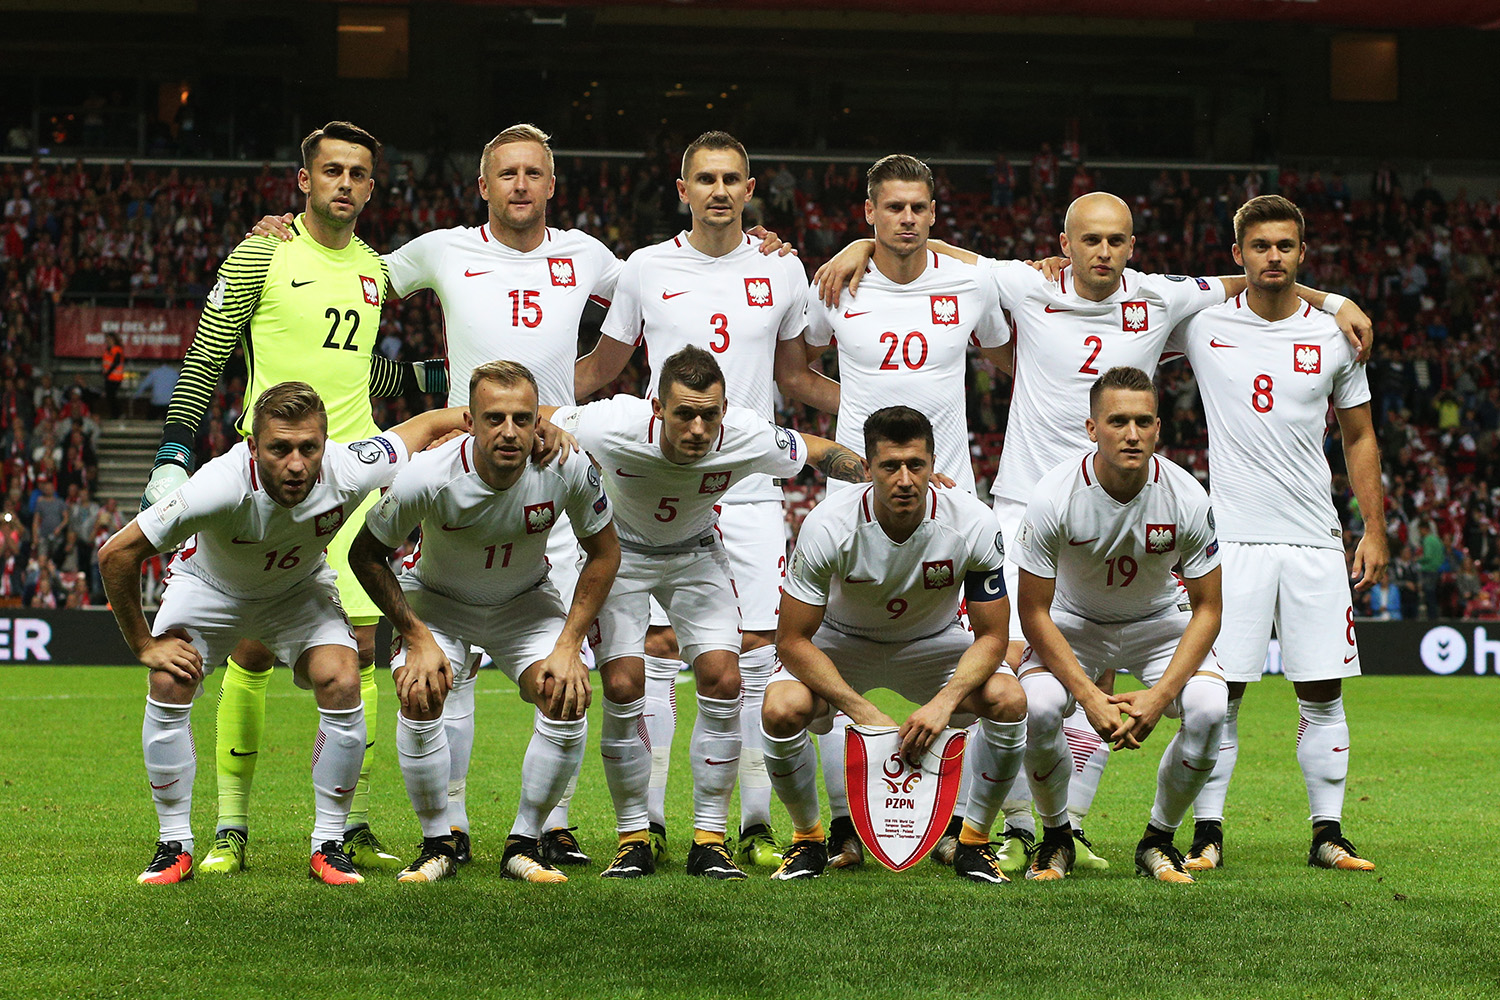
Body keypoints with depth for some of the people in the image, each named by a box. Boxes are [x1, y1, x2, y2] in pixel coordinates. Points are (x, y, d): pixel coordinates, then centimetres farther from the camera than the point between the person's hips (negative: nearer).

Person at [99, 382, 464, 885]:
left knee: (342, 684, -20)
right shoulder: (222, 485, -41)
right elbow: (117, 553, -30)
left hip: (299, 588, 2)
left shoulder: (347, 471, -34)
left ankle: (328, 845, -4)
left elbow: (430, 424, -14)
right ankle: (175, 844, -5)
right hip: (209, 586, -1)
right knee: (169, 683, -23)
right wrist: (143, 645, -22)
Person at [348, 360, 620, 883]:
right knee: (420, 698, -25)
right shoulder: (426, 476, -33)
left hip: (525, 601, 2)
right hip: (436, 599, -1)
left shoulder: (568, 467, -28)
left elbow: (603, 550, -9)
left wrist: (569, 645, -15)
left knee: (567, 699, -20)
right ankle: (438, 845, -6)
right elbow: (365, 555, -15)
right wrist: (418, 639, -20)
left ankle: (525, 844, -2)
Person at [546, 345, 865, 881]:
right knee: (623, 686, -16)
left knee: (723, 681, -14)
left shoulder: (747, 438, -30)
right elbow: (537, 420, -15)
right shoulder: (613, 426, -35)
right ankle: (633, 840, 0)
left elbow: (823, 452, -10)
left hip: (696, 555, 2)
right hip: (621, 551, -1)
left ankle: (710, 840, -2)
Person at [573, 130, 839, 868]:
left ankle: (756, 825, 5)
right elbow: (600, 370, 14)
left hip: (752, 488, 1)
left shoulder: (781, 272, 7)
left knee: (757, 653, -2)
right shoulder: (647, 270, 3)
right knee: (657, 648, -3)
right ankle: (648, 820, 5)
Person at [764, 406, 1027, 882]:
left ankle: (973, 841, -4)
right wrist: (863, 712, -33)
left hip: (934, 644, 1)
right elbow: (793, 641, -23)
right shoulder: (828, 525, -29)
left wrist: (943, 703, -34)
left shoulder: (972, 522, -25)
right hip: (841, 643, -1)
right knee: (782, 710, -31)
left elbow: (991, 637, -16)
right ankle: (808, 838, -2)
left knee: (1008, 700, -27)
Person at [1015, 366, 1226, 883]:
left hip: (1160, 622, 1)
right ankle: (1056, 837, -1)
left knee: (1209, 707, -27)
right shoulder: (1054, 497, -27)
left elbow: (1207, 607, -13)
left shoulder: (1186, 497, -23)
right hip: (1073, 623, -1)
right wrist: (1090, 697, -28)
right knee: (1039, 708, -30)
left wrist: (1159, 695, -26)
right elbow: (1034, 611, -18)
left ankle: (1159, 840, -3)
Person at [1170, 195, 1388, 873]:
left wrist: (1375, 530, 9)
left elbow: (1359, 438, 15)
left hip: (1315, 539, 2)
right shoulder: (1204, 324, 2)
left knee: (1322, 694, 2)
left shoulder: (1333, 336, 7)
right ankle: (1207, 834, 5)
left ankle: (1327, 834, 11)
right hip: (1233, 536, -2)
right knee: (1218, 694, -5)